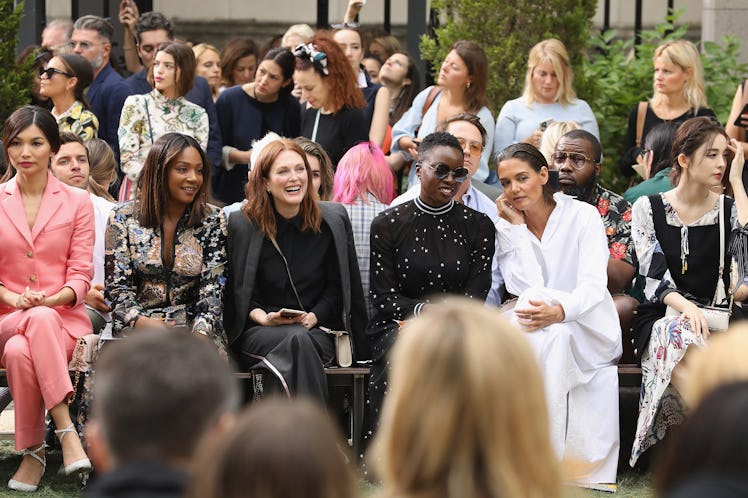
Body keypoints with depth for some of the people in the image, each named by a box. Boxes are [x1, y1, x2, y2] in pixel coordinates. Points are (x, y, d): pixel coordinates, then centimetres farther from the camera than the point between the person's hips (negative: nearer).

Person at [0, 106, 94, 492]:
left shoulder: (77, 203, 9)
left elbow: (80, 273, 3)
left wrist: (54, 299, -18)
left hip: (65, 319, 0)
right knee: (40, 321, -38)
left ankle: (33, 452, -29)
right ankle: (66, 432, -40)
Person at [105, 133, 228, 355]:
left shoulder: (212, 220, 7)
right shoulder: (123, 218, 4)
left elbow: (212, 289, 0)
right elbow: (118, 288, 1)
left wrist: (200, 331, -20)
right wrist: (143, 322, -20)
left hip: (193, 323, 0)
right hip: (136, 327, 0)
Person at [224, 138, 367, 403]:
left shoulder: (333, 220, 7)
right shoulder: (241, 224, 3)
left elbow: (336, 287, 11)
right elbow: (237, 292, 7)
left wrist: (314, 317, -7)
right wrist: (264, 318, -12)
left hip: (317, 329, 1)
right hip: (257, 334, -1)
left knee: (301, 340, -36)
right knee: (297, 341, -36)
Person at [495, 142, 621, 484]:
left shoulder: (583, 216, -2)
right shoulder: (508, 228, 6)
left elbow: (593, 284, -16)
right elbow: (525, 288, -9)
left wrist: (559, 312, -37)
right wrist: (516, 225, -8)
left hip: (587, 332, -2)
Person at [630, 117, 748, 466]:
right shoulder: (648, 209, 7)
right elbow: (653, 276, -3)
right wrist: (685, 307, -24)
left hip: (715, 319, 1)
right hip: (661, 318, -1)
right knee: (686, 338, -38)